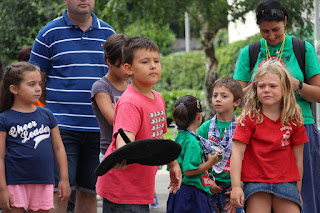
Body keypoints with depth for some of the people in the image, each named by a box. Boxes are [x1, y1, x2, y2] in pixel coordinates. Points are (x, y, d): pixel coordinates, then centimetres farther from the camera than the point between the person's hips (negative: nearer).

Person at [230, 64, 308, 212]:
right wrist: (236, 186, -14)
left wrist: (298, 190, 13)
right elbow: (237, 152, -6)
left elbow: (298, 158, 10)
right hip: (255, 182, -2)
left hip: (286, 183, 2)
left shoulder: (294, 121, 4)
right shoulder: (249, 118, -2)